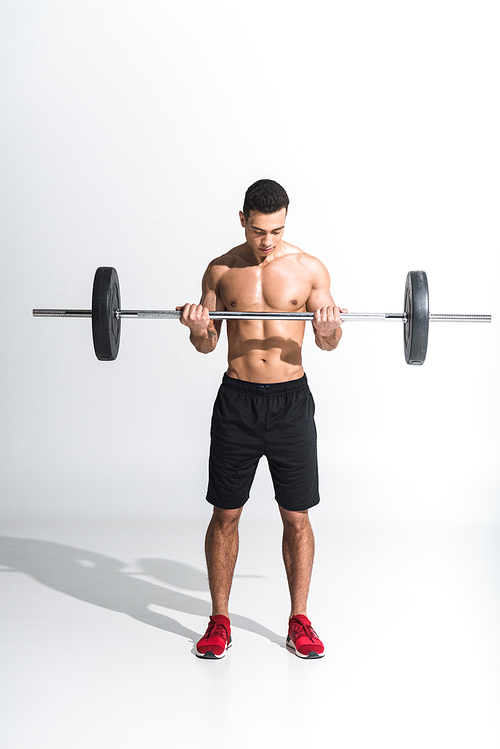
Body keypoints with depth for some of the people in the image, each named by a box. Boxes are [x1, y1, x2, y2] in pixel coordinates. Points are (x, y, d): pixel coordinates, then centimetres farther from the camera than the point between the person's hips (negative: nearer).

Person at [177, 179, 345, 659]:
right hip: (237, 401, 1)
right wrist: (197, 328, -15)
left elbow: (327, 344, 4)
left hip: (291, 402, 0)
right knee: (225, 512, 4)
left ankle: (299, 620, 17)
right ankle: (219, 621, 16)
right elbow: (206, 345, 7)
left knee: (296, 515, 4)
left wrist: (331, 327, -19)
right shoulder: (221, 270, 3)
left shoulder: (310, 269, 0)